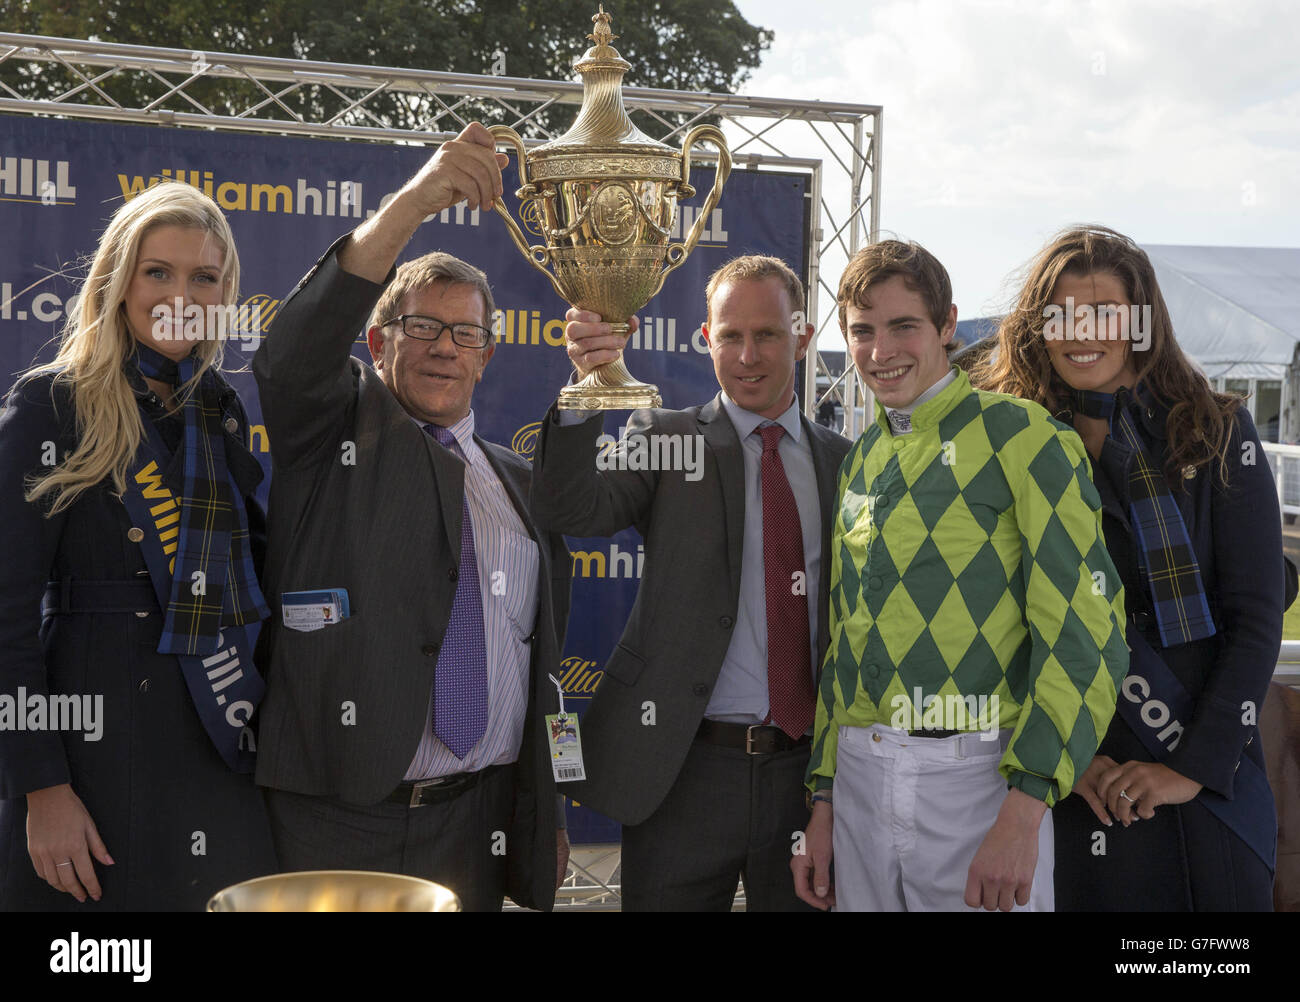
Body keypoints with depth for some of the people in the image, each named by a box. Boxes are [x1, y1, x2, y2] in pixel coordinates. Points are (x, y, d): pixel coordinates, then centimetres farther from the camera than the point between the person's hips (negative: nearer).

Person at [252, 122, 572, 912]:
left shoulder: (519, 483, 14)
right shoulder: (335, 432, 2)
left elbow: (540, 653, 14)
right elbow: (299, 346, -21)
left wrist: (549, 814, 13)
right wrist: (415, 203, -32)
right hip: (334, 824, -4)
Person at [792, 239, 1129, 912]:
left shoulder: (1019, 436, -5)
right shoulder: (860, 461, 13)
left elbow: (1084, 633, -11)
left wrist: (1024, 810, -17)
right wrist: (824, 801, 13)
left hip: (976, 779, -5)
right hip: (859, 777, 5)